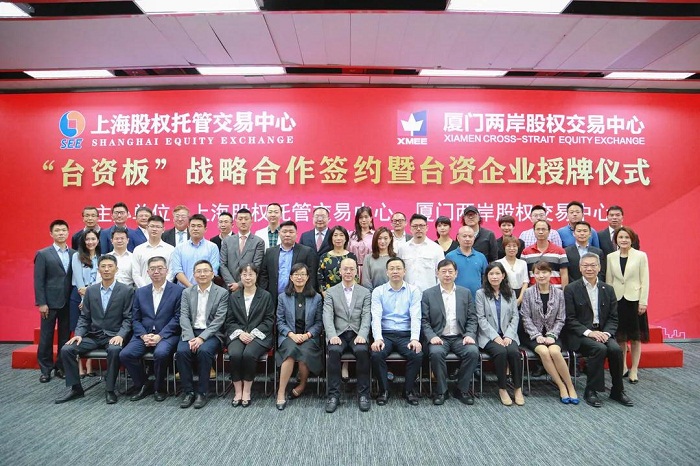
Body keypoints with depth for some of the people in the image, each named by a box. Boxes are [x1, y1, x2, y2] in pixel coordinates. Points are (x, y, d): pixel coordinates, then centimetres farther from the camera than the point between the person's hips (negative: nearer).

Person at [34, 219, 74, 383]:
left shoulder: (74, 254, 6)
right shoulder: (43, 254, -1)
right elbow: (38, 280, -4)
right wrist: (41, 303, -9)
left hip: (68, 302, 2)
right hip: (50, 302, -2)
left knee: (65, 336, 8)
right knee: (46, 336, 5)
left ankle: (61, 367, 19)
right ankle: (46, 369, 16)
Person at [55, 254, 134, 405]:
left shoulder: (126, 291, -3)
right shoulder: (90, 290, 10)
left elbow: (128, 318, -6)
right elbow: (84, 317, 10)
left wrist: (120, 335, -21)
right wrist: (78, 334, -6)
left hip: (113, 335, -4)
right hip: (92, 335, 5)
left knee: (114, 350, -35)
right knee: (66, 349, -16)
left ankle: (110, 389, -17)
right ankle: (75, 388, 1)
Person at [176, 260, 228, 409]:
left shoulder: (222, 293, 1)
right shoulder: (187, 293, 11)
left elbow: (218, 320, -7)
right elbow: (184, 317, 1)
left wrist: (202, 338, -18)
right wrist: (190, 338, -14)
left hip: (211, 333, -3)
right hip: (190, 332, 3)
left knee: (204, 351, -31)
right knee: (182, 351, -26)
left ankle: (202, 392, -14)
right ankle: (188, 391, -10)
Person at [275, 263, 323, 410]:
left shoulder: (316, 297, 7)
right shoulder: (283, 297, 8)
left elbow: (319, 322, 5)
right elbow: (280, 321, 4)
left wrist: (307, 334, -11)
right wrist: (292, 334, -12)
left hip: (309, 336, 0)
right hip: (288, 336, 0)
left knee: (305, 351, -32)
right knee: (291, 349, -34)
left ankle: (302, 385, -2)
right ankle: (281, 392, -24)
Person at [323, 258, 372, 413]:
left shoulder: (365, 292, 12)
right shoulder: (331, 292, 11)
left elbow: (366, 317, 2)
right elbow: (327, 316, -1)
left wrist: (362, 335, -16)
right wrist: (332, 335, -18)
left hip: (358, 334, 0)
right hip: (339, 334, 0)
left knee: (362, 351, -31)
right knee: (334, 351, -31)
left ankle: (363, 394, -16)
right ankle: (333, 394, -20)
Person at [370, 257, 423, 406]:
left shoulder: (413, 291, 5)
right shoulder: (378, 291, 5)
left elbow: (415, 317, -5)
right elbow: (376, 317, -6)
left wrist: (415, 339, -20)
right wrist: (378, 338, -22)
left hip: (406, 335, 0)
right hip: (385, 334, 0)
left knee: (417, 354, -26)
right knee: (376, 354, -28)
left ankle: (409, 390, -2)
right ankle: (384, 390, -5)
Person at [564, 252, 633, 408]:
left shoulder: (608, 289, 12)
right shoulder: (571, 289, -2)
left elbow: (613, 318, 9)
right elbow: (570, 319, -6)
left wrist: (606, 333, -10)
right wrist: (588, 332, -18)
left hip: (602, 332, 4)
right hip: (580, 335, -4)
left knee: (616, 349, -25)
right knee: (599, 349, -30)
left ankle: (617, 391, -4)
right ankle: (591, 391, -16)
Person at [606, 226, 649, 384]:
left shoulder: (641, 256, -2)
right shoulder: (611, 257, 4)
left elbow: (645, 281, -3)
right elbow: (608, 280, 6)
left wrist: (643, 302, -8)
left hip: (634, 299, -2)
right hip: (617, 300, 2)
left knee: (635, 337, 6)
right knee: (620, 337, 9)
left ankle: (634, 370, 17)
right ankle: (623, 367, 23)